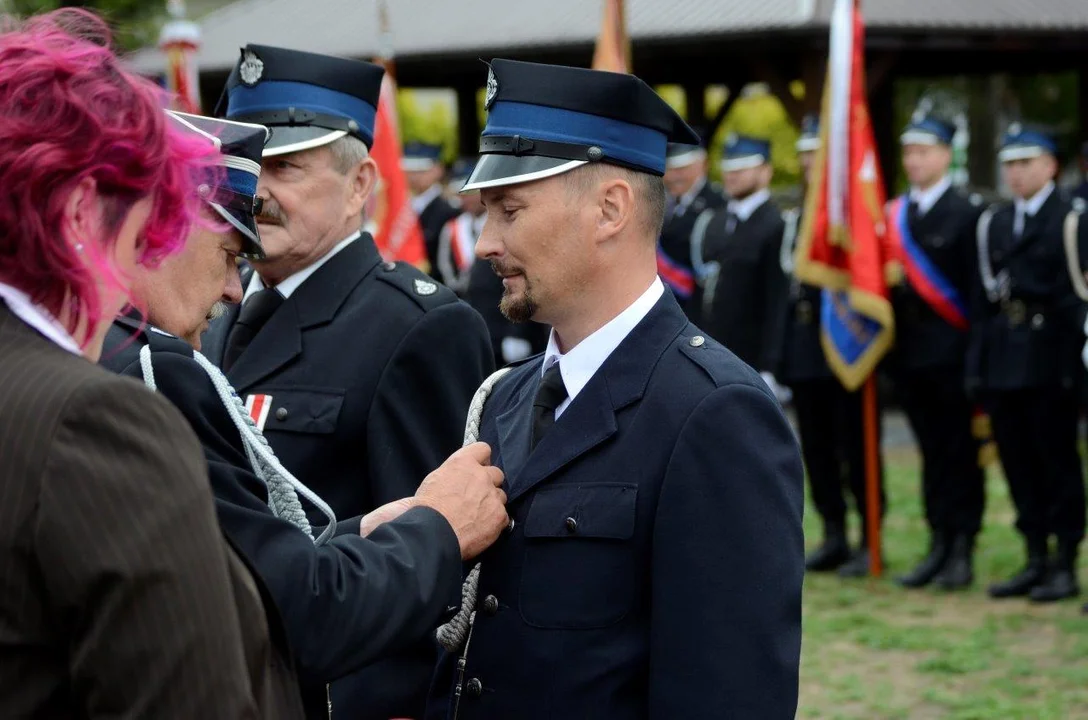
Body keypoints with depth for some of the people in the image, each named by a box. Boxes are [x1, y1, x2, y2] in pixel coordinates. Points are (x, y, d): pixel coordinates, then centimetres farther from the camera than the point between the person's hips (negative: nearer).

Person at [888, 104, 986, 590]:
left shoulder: (967, 214, -4)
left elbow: (977, 287, -8)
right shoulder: (893, 215, 12)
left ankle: (962, 551, 3)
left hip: (951, 354, -5)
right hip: (909, 356, 5)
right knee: (931, 453, 10)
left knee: (959, 454, -1)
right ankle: (939, 545, 14)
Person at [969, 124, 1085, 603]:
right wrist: (978, 364, 9)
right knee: (1018, 461, 9)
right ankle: (1036, 560, 18)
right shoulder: (993, 223, 14)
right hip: (1003, 360, 6)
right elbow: (984, 296, 13)